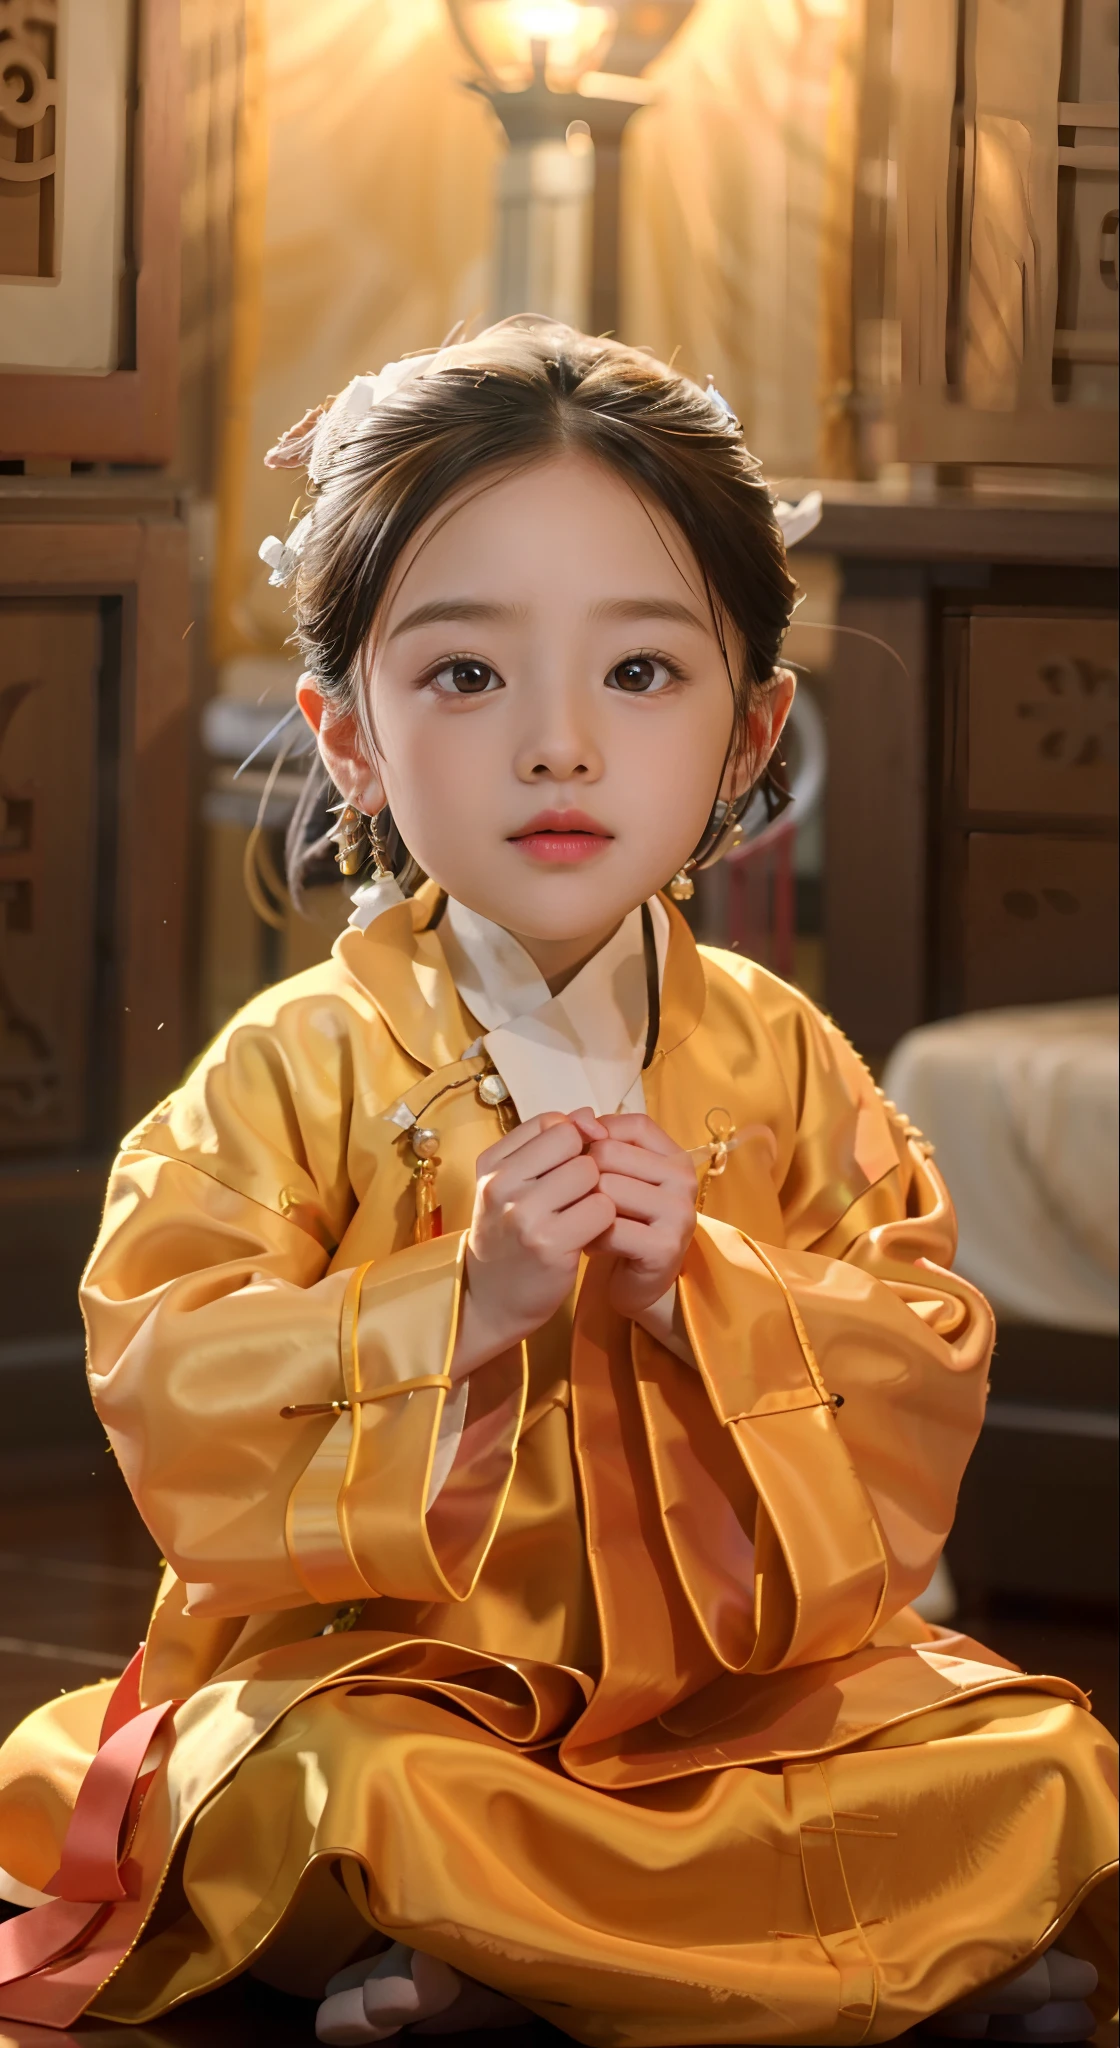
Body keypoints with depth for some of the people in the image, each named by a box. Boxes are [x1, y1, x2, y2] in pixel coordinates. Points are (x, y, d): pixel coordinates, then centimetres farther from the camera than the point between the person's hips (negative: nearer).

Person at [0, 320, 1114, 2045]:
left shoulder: (787, 1067, 3)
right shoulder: (302, 1069, -5)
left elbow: (918, 1379, -1)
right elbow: (178, 1403, -12)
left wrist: (697, 1291, -19)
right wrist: (465, 1300, -24)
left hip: (744, 1674, 3)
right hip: (380, 1664, -3)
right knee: (335, 1782, -34)